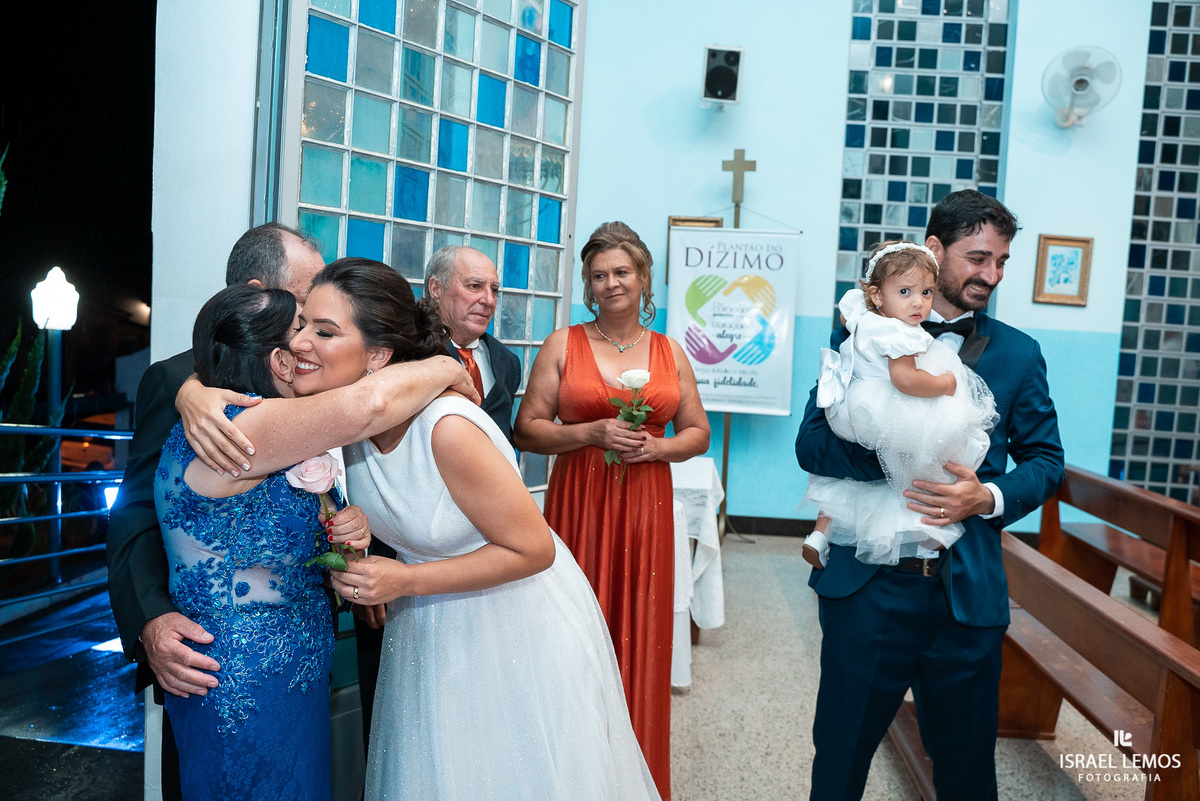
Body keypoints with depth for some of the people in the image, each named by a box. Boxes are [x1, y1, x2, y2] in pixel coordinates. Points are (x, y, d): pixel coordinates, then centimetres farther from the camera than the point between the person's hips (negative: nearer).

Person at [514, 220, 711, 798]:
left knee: (639, 641, 7)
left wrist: (656, 447, -6)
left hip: (646, 510, 2)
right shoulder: (563, 344, 2)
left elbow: (697, 432, 13)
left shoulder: (669, 352, 9)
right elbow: (526, 430, 0)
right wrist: (590, 433, -14)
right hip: (577, 507, -2)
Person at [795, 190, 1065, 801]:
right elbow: (811, 442, -4)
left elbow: (1045, 459, 10)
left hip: (969, 592, 2)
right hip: (867, 584, -1)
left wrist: (989, 497, -10)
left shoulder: (1018, 354, 7)